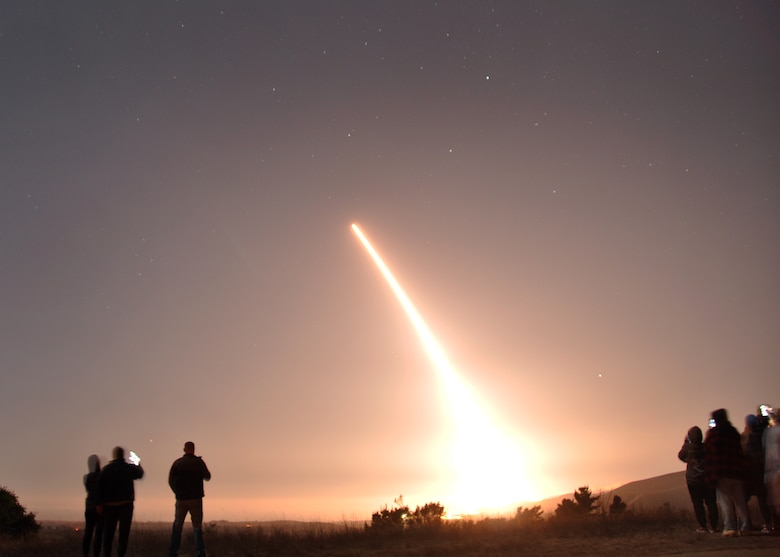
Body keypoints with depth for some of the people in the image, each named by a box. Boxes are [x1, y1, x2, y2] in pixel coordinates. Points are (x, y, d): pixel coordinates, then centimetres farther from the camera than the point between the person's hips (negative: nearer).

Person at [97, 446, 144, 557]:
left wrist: (100, 503, -3)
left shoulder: (106, 469, -2)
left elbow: (100, 487, -6)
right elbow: (140, 474, 18)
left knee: (108, 531, 11)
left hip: (109, 505, 1)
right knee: (124, 531, 3)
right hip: (126, 504, -1)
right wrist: (138, 464, 38)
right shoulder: (129, 468, -3)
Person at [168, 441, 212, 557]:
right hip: (196, 498, -1)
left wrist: (178, 493, 13)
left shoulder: (177, 463, 0)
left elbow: (171, 481, 1)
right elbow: (207, 477, 5)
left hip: (181, 499, 1)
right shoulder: (198, 462, -4)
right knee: (197, 526, 3)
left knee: (177, 526, 14)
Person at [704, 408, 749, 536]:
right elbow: (739, 453, 15)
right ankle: (745, 527, 9)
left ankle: (729, 527, -8)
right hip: (737, 473, 5)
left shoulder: (712, 433, -4)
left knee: (725, 502, -2)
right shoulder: (734, 432, 10)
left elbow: (708, 455, -4)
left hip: (721, 474, -4)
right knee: (740, 502, 10)